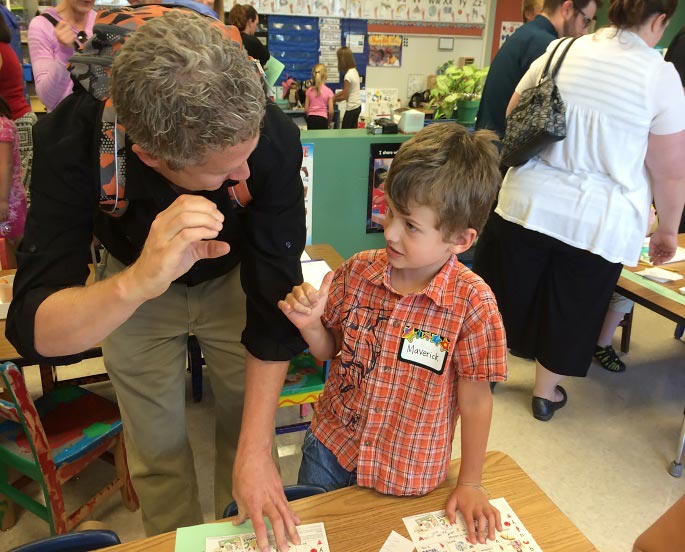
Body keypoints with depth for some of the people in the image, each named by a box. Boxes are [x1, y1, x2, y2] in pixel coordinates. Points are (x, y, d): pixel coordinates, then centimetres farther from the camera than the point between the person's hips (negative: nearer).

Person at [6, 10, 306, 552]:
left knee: (248, 430, 9)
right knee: (158, 451, 8)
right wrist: (136, 282, -57)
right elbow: (36, 331, -36)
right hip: (130, 290, 0)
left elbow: (274, 300, -28)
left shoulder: (273, 137, -35)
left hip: (233, 278, 1)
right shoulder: (70, 140, -34)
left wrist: (256, 450, -29)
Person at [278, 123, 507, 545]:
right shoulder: (358, 272, -13)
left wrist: (469, 485, -4)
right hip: (331, 447, 4)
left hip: (408, 474, -3)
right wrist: (311, 325, -21)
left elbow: (475, 400, -13)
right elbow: (329, 350, 1)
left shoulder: (472, 303, -24)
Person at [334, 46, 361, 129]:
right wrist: (334, 96, 11)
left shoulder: (348, 75, -19)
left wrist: (333, 99, -2)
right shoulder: (354, 71, 7)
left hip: (351, 108, -9)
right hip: (358, 106, 9)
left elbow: (344, 96, -15)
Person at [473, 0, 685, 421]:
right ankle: (546, 393, 33)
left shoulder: (559, 52, 0)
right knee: (569, 308, 15)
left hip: (529, 202, 2)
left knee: (507, 291, 18)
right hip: (599, 223, -2)